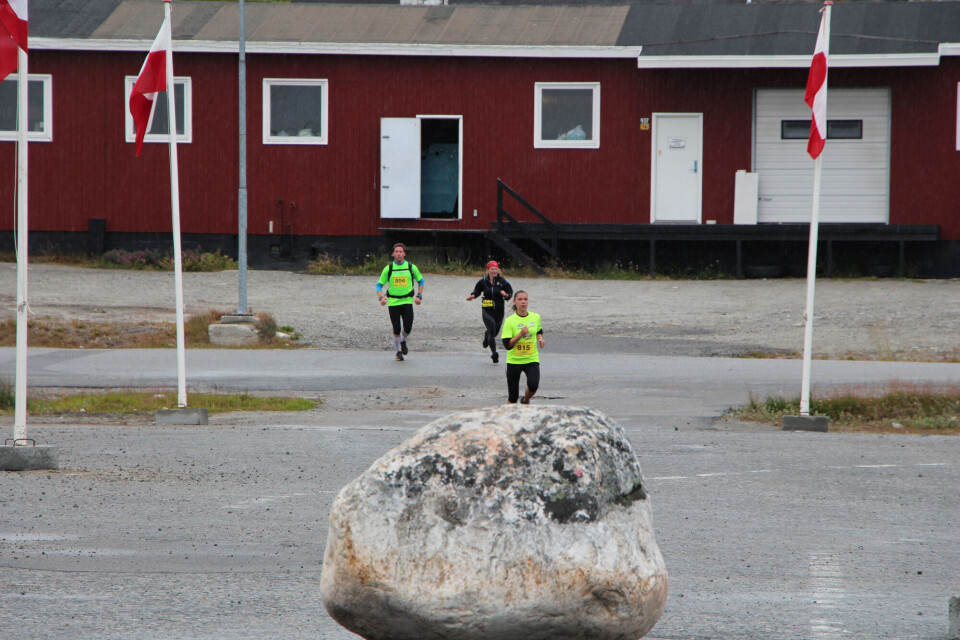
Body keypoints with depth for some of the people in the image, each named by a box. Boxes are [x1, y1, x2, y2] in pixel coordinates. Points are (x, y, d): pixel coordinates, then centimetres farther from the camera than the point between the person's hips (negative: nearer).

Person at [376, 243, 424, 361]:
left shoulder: (411, 267, 2)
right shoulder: (388, 269, 0)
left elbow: (420, 281, 17)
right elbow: (379, 285, 7)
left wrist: (419, 296, 7)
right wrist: (381, 297, -10)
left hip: (407, 301, 0)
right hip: (393, 302, 0)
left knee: (407, 328, -10)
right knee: (396, 329, -4)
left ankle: (403, 341, 24)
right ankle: (398, 351, 16)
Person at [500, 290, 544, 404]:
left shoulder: (535, 317, 3)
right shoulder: (510, 321, -9)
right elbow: (507, 345, -13)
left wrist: (540, 339, 4)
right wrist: (521, 334, -24)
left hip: (532, 359, 2)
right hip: (514, 360, -2)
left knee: (533, 385, -22)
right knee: (513, 396, 1)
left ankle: (525, 401, 10)